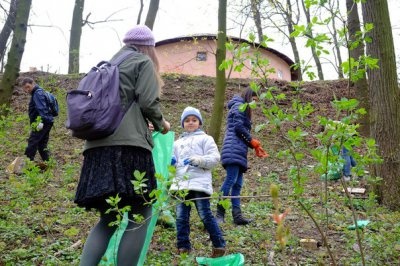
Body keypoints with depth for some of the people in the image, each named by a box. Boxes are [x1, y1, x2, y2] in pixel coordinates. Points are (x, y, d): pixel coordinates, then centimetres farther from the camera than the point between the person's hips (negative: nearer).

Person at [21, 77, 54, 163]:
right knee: (42, 144, 12)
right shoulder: (40, 92, 20)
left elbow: (41, 108, -23)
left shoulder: (38, 93, -10)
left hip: (42, 122, -10)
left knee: (32, 142, -9)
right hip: (47, 122, 10)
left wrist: (40, 120, -31)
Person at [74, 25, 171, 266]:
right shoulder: (144, 62, 7)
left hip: (99, 146, 7)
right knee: (140, 217, 0)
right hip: (128, 144, -7)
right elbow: (148, 102, -6)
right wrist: (161, 123, 14)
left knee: (108, 219, 11)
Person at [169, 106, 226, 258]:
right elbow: (174, 161, 29)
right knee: (181, 217, 3)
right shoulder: (178, 143, 24)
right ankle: (183, 247, 11)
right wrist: (171, 163, 4)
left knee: (205, 215, -7)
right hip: (180, 184, 5)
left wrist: (198, 160, -17)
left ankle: (219, 245, 5)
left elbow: (214, 158, -2)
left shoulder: (205, 139, 8)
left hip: (199, 183, -5)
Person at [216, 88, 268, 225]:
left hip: (239, 151, 10)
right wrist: (252, 140, -1)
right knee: (231, 180, -17)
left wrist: (255, 146, 16)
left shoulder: (242, 108, 30)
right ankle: (220, 213, -17)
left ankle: (237, 215, -2)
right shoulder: (239, 106, 1)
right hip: (234, 149, -10)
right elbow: (238, 127, -12)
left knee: (237, 183, 2)